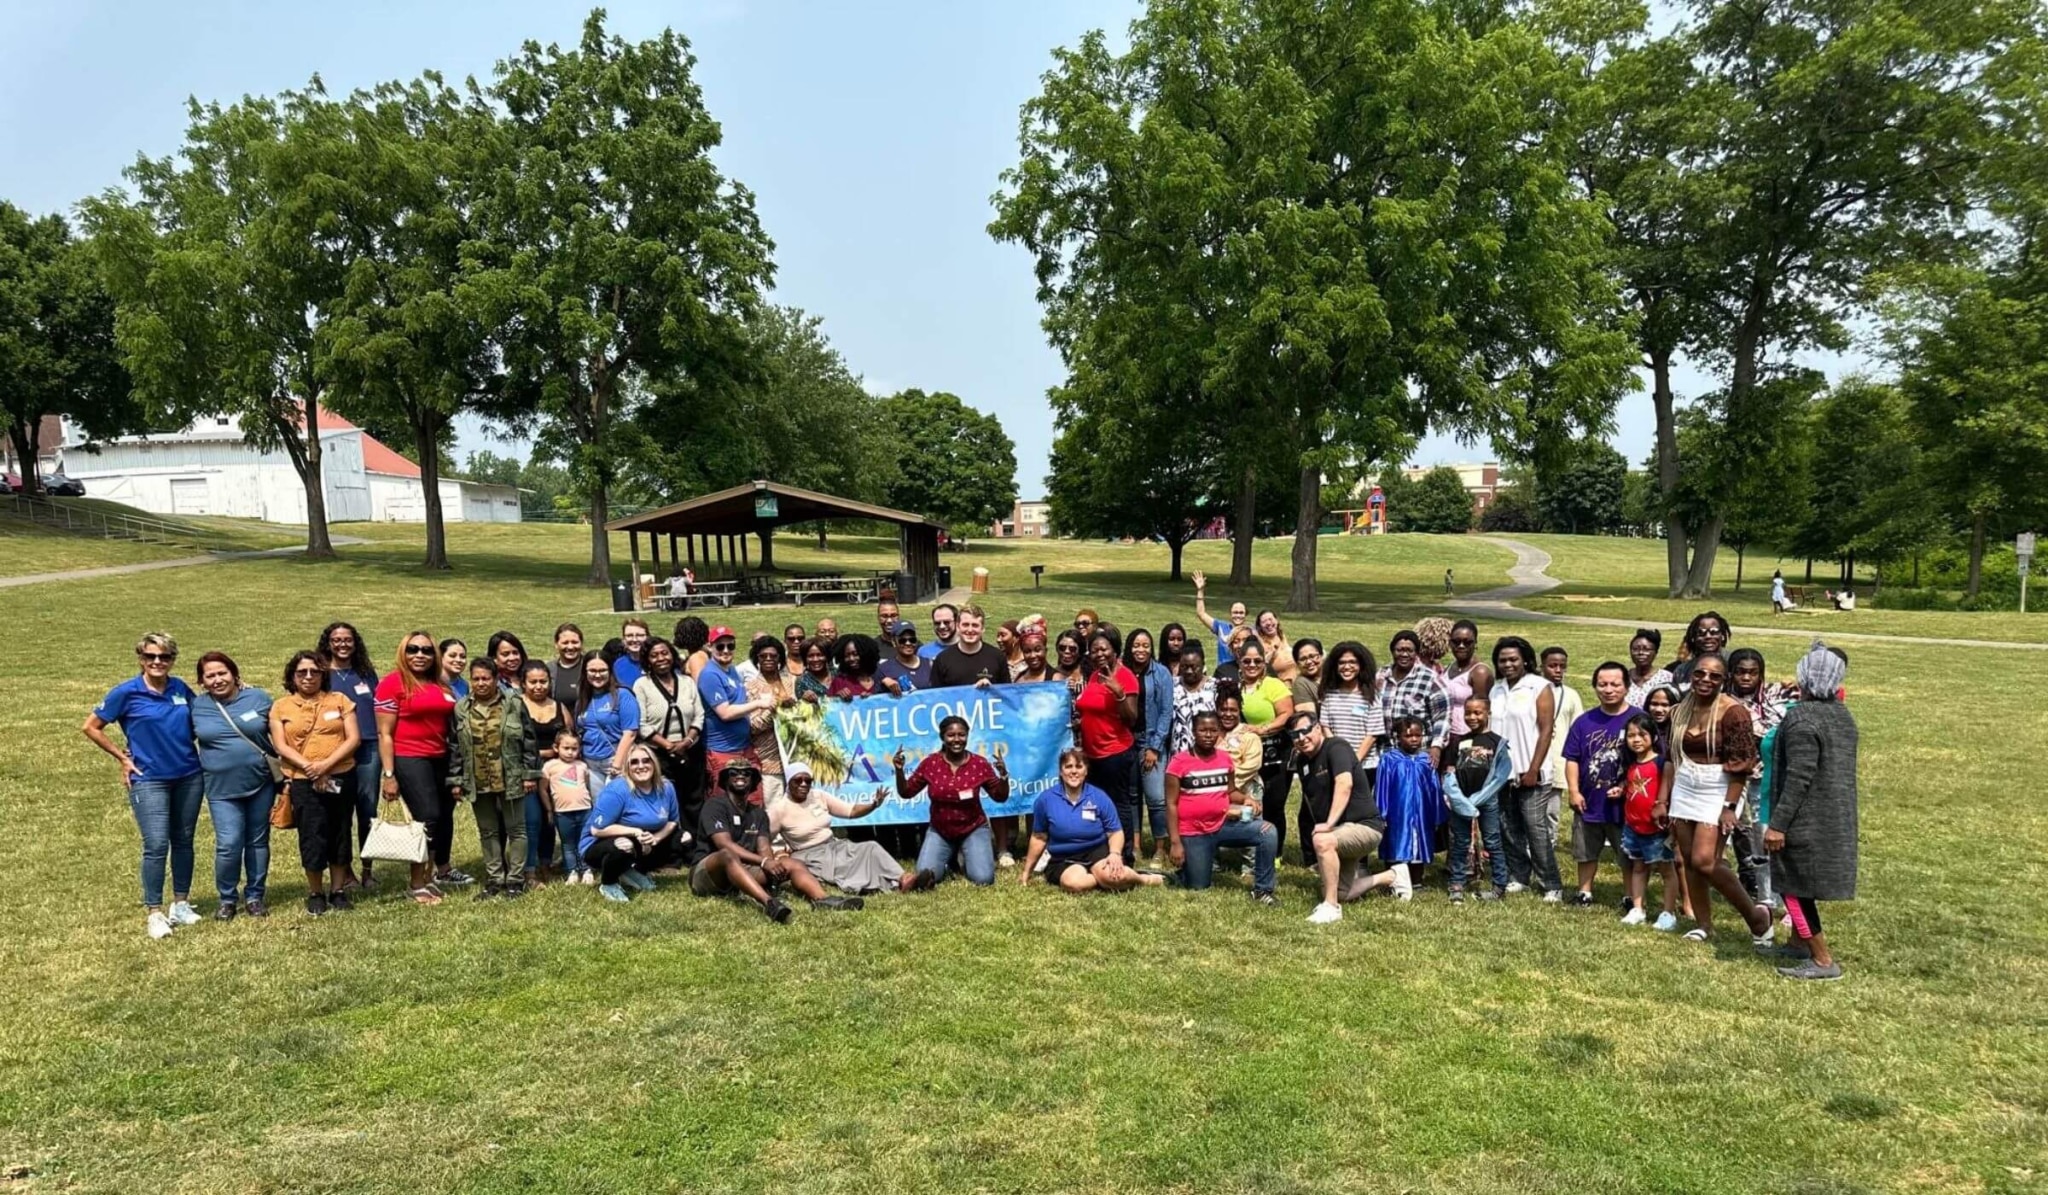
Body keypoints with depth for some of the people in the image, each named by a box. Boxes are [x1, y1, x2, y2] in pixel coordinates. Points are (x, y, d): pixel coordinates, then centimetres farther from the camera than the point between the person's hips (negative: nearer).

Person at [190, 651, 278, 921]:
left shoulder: (258, 698, -1)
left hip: (261, 783, 0)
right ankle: (226, 899, 12)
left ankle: (256, 896, 23)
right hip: (222, 788, 0)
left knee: (258, 841, 9)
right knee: (228, 844, -8)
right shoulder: (197, 707, 0)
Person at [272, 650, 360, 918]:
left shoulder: (339, 701, 7)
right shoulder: (281, 706, 6)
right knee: (312, 837, -2)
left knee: (340, 835, 7)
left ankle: (338, 890, 20)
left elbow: (353, 738, 0)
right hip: (303, 782, -1)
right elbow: (281, 746, -2)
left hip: (341, 778, 1)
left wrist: (326, 764, -13)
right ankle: (315, 893, 14)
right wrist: (310, 768, -14)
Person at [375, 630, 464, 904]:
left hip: (439, 759, 7)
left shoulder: (440, 685, 12)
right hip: (409, 760, -7)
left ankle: (441, 871, 34)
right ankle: (417, 885, -1)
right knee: (428, 817, -11)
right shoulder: (393, 682, -6)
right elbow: (385, 733, -9)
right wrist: (389, 775, -13)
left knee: (445, 814, 15)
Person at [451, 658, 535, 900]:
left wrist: (529, 774, -5)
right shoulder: (461, 709, 4)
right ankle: (494, 880, 20)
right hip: (478, 783, 3)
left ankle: (515, 880, 13)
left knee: (516, 829, 4)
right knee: (488, 832, 11)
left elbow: (528, 742, -2)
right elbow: (455, 746, 8)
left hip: (511, 780, -3)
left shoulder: (515, 705, -3)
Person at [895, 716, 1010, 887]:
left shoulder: (980, 764, -12)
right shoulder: (930, 763, -9)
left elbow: (1000, 797, -5)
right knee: (924, 877, -16)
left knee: (983, 879, -17)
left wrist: (1003, 775, -25)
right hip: (939, 831, 1)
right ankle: (949, 858, 17)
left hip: (973, 830, -1)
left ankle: (966, 857, 17)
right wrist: (899, 771, -19)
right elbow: (906, 793, -2)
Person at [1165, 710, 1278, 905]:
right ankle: (1184, 871, 38)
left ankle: (1262, 889, -6)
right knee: (1198, 887, 2)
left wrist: (1246, 798, -8)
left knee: (1268, 832, -17)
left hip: (1224, 825, 4)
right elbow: (1171, 804, -9)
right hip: (1193, 833, -4)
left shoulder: (1225, 759, 2)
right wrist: (1175, 842, -14)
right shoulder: (1179, 762, -11)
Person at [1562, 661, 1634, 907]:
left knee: (1630, 855, 7)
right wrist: (1574, 791, -4)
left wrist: (1625, 786, -15)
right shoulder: (1584, 721, 3)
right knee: (1586, 853, 16)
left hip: (1624, 803, -3)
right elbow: (1572, 759, 5)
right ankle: (1585, 893, 29)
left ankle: (1631, 898, 21)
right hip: (1588, 802, 3)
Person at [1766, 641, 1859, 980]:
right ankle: (1799, 944, 33)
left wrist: (1778, 823, -22)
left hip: (1806, 821, -9)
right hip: (1836, 820, 9)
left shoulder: (1801, 717, -19)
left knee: (1795, 886, 0)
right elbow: (1841, 769, 17)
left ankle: (1823, 961, 3)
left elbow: (1799, 777, -23)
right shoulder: (1843, 716, 9)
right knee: (1800, 883, 21)